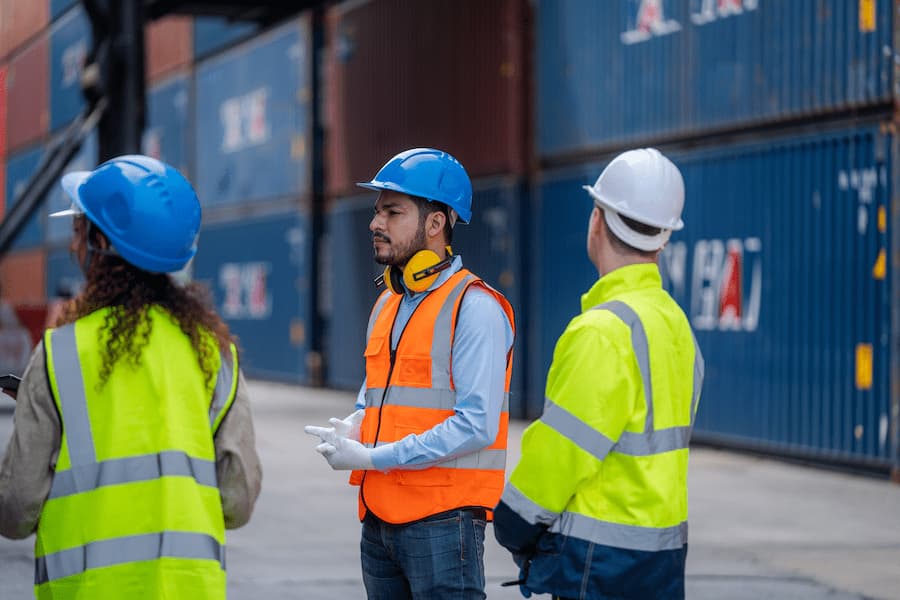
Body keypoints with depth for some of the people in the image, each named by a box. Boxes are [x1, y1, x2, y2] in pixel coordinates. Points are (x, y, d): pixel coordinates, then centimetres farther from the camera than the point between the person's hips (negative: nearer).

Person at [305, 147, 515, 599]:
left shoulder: (474, 307, -10)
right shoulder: (387, 304, 16)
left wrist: (372, 457, -15)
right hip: (379, 519, 8)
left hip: (442, 521, -8)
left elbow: (476, 426, -18)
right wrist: (352, 429, 2)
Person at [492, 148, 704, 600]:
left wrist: (513, 525, -3)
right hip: (662, 553, 9)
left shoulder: (605, 330, -19)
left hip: (600, 561, -9)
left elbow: (562, 450, -18)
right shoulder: (674, 321, 10)